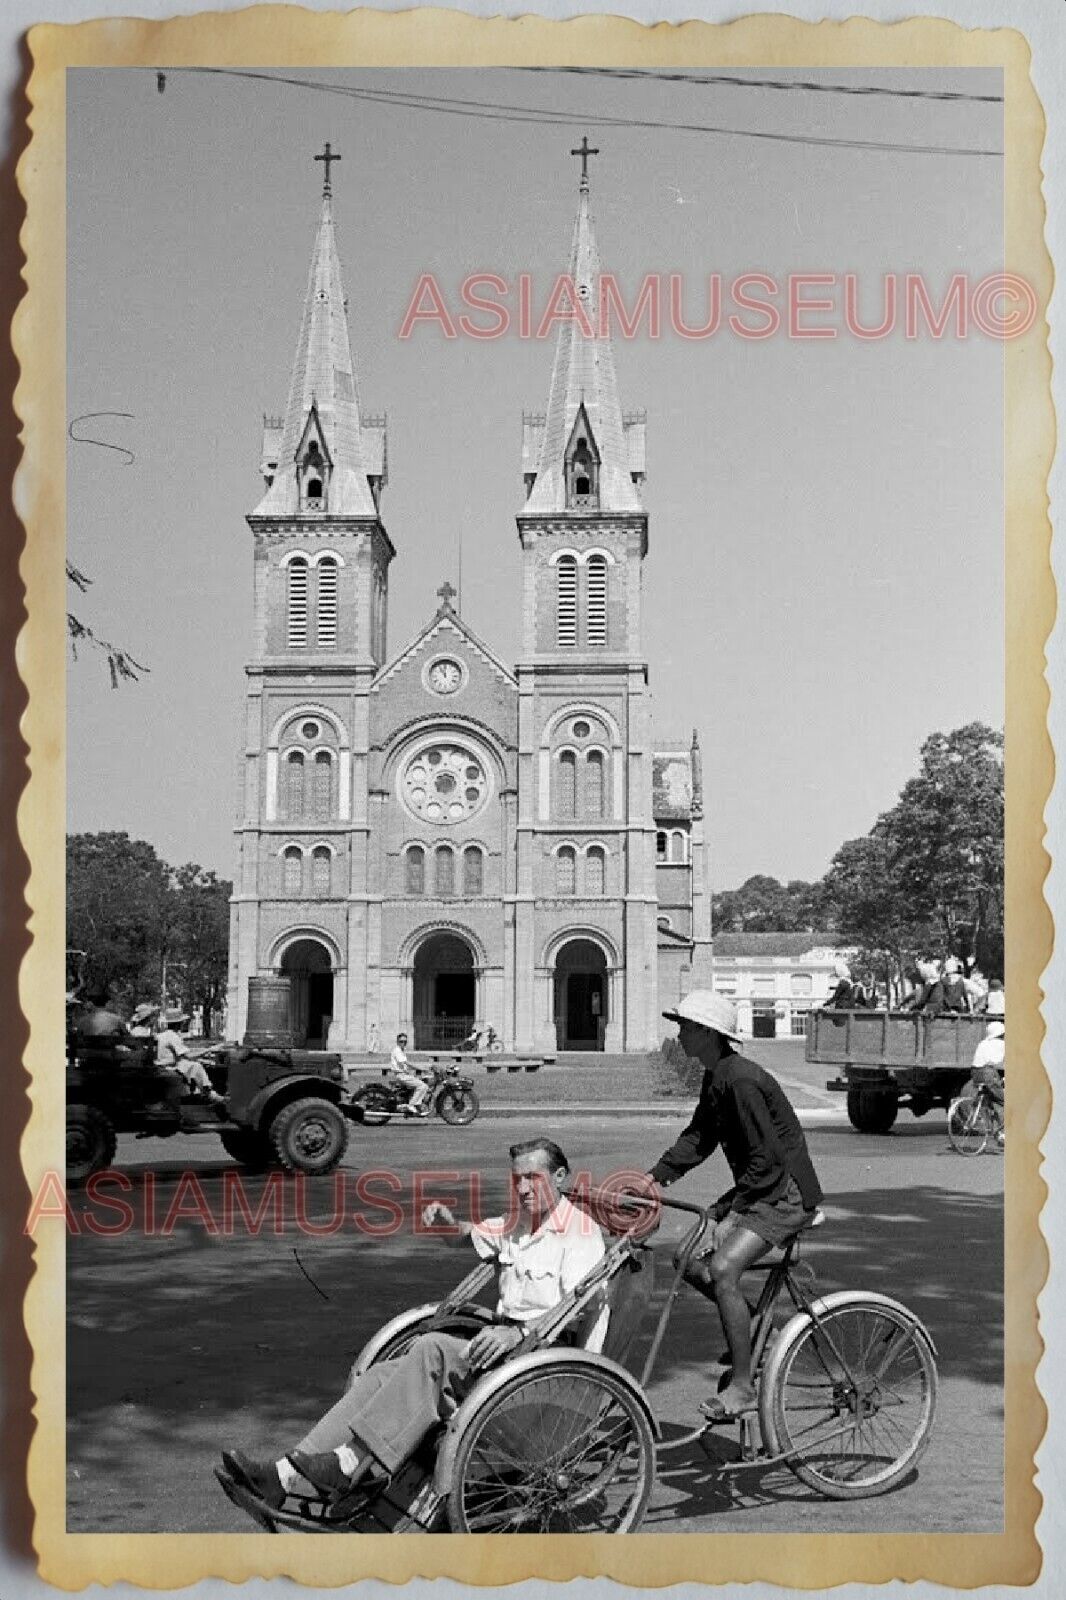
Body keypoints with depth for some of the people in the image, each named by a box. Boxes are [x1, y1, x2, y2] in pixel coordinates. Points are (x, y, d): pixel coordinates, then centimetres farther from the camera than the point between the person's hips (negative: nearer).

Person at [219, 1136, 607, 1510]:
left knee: (433, 1350, -31)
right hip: (501, 1342, 8)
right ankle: (287, 1475, -24)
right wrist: (447, 1222, 7)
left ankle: (350, 1463, -35)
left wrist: (517, 1333, -33)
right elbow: (464, 1236, 33)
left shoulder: (581, 1231, -5)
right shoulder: (516, 1222, 21)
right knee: (381, 1375, -13)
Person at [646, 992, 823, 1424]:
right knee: (693, 1266, 5)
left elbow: (767, 1158, -24)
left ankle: (742, 1387, -13)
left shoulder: (741, 1079, -23)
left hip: (786, 1193, -10)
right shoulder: (715, 1078, 8)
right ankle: (750, 1329, 25)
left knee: (722, 1269, -22)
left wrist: (731, 1213, -21)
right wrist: (651, 1178, -1)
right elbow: (697, 1139, 10)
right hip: (757, 1189, 10)